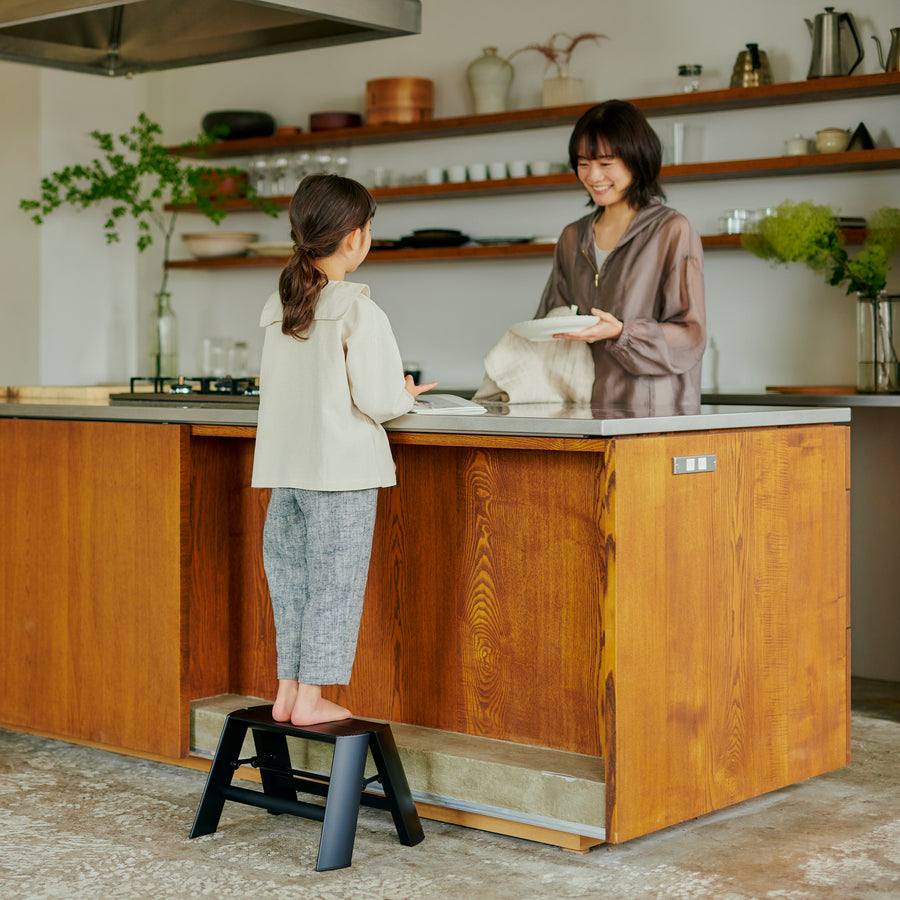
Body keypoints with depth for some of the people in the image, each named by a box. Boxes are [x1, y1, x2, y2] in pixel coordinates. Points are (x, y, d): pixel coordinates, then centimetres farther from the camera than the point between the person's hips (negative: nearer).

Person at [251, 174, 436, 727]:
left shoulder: (276, 306, 7)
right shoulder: (359, 311, -13)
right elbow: (376, 400, -15)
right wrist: (407, 396, 7)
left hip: (286, 470, 6)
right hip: (341, 470, -6)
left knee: (291, 576, 14)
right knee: (334, 578, 3)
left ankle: (288, 691, 19)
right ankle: (312, 697, 6)